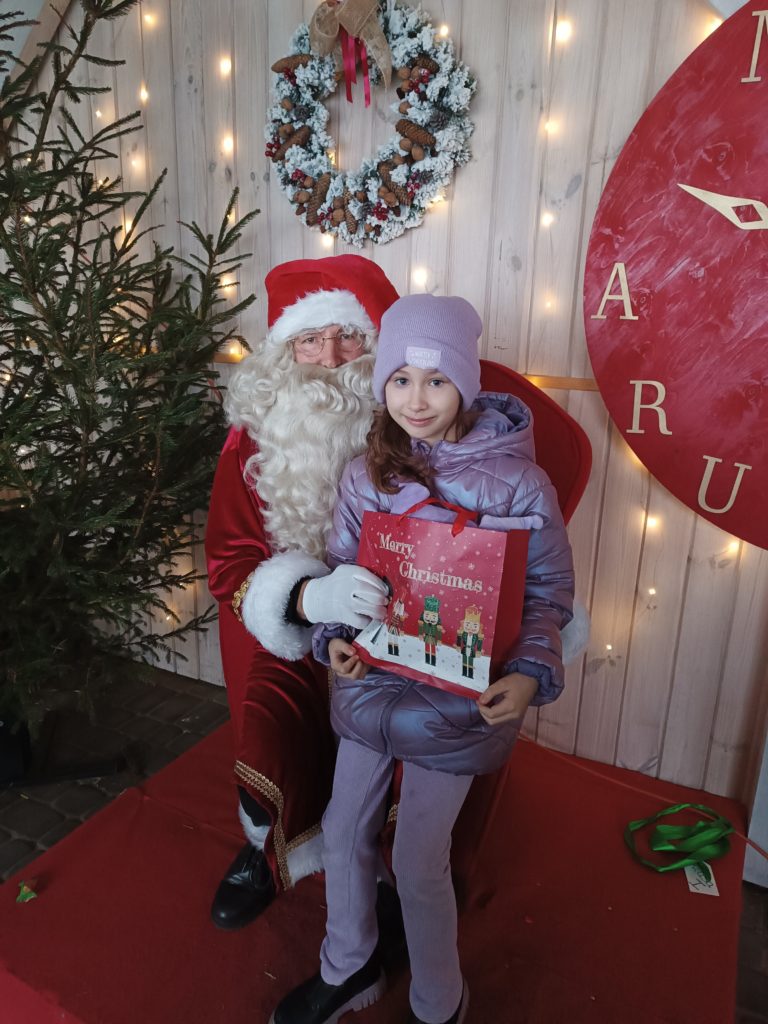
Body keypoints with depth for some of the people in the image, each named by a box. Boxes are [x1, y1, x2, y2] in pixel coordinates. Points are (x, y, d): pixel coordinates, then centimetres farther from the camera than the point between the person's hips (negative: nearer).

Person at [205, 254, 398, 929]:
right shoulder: (255, 438, -6)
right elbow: (230, 565, -9)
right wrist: (312, 596, -29)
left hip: (385, 630, 0)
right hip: (283, 632, 0)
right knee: (270, 716, -16)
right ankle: (271, 847, 19)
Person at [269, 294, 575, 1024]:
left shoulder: (517, 482, -14)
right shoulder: (365, 475, -4)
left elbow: (549, 589, -7)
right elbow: (339, 570, 4)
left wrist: (530, 673, -22)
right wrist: (334, 638, -14)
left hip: (457, 700, -4)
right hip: (368, 684, 5)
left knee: (418, 866, 7)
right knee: (344, 831, 18)